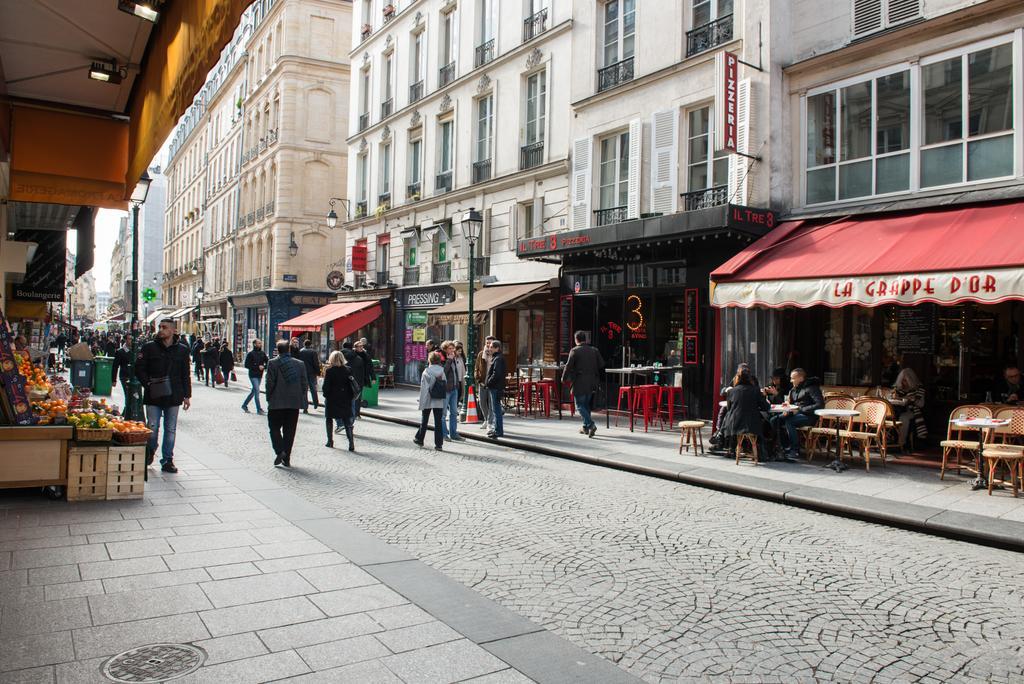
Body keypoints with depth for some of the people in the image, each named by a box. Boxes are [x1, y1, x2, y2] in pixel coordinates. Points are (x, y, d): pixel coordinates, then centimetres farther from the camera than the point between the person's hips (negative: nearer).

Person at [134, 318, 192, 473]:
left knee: (171, 429, 5)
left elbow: (186, 375, 10)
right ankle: (149, 453, 26)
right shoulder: (149, 347, 1)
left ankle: (167, 460, 14)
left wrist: (187, 395, 7)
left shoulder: (181, 351, 7)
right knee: (152, 427, 0)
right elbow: (139, 368, 1)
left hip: (173, 397, 2)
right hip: (153, 396, -1)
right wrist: (148, 384, -10)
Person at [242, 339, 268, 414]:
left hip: (260, 375, 6)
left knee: (253, 391, 14)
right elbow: (247, 365, -10)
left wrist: (263, 367, -11)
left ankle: (244, 405, 31)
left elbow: (267, 363, 11)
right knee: (257, 391, -10)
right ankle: (259, 409, -6)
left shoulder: (263, 353, 7)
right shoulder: (251, 354, -8)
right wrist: (257, 367, -16)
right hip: (253, 375, -6)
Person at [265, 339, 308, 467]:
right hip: (294, 403, 3)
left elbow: (270, 383, -8)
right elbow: (305, 384, 3)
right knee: (289, 431, 9)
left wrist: (269, 398, 4)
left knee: (274, 427, 10)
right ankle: (286, 458, 10)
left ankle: (279, 451, -9)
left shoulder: (272, 363, -6)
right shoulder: (300, 364, 3)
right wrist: (301, 398, 13)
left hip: (277, 403, -3)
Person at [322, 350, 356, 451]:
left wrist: (326, 395, 6)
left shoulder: (329, 371, -10)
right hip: (345, 400, 2)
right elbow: (352, 385, 2)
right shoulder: (348, 370, 0)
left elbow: (326, 386, -9)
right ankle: (351, 443, -7)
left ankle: (330, 441, 17)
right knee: (347, 421, 4)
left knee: (329, 419, 16)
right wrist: (350, 397, 10)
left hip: (332, 399, -2)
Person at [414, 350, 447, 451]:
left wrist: (421, 402, -5)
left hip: (427, 401, -1)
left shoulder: (426, 372, -8)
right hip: (439, 401, 1)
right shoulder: (442, 372, 0)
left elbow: (423, 388, -9)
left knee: (424, 420, 16)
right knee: (438, 422, 2)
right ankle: (438, 444, -1)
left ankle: (419, 439, 30)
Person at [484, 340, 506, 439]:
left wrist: (488, 383, -13)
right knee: (495, 409, 16)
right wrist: (487, 383, 13)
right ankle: (498, 429, 23)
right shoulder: (495, 358, 17)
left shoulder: (498, 359, -15)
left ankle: (498, 431, -3)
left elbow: (496, 374, -23)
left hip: (496, 387, -10)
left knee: (496, 409, -7)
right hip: (494, 387, 10)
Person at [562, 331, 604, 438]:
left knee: (580, 406, -1)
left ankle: (591, 425, -17)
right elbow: (602, 366, 8)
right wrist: (597, 379, 18)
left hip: (579, 384, -6)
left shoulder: (575, 351, -8)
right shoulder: (594, 350, 8)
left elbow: (568, 366, -10)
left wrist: (564, 379, 3)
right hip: (592, 384, 6)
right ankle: (585, 427, 23)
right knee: (587, 405, 17)